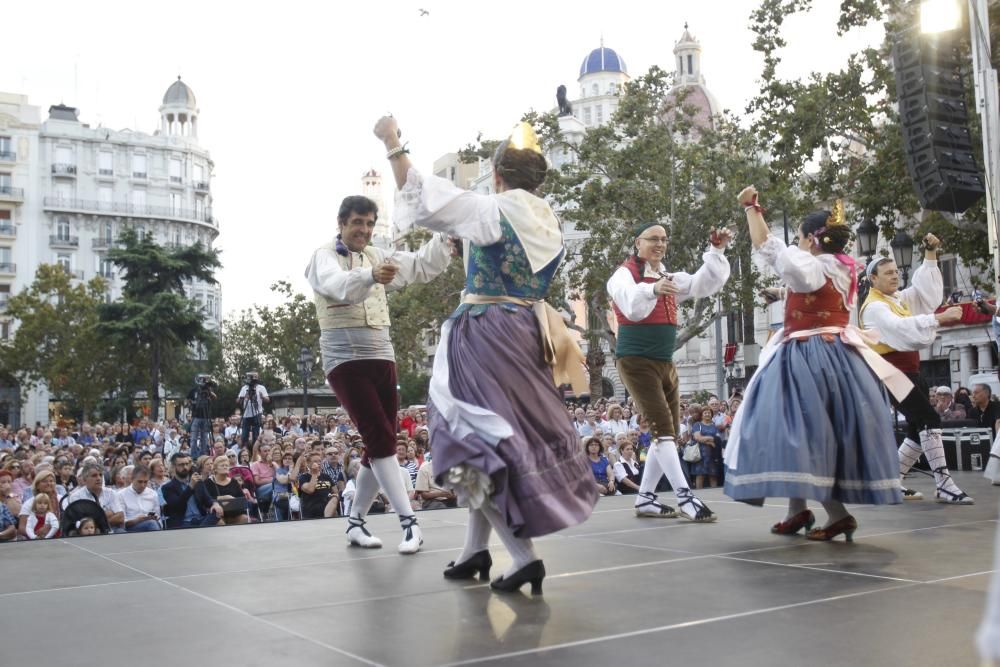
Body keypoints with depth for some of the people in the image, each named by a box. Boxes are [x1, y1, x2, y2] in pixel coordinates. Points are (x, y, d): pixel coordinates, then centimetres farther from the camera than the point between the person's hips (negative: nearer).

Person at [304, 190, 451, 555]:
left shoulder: (376, 255, 16)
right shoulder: (324, 256, -4)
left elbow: (421, 265, 10)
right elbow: (339, 285, -28)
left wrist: (447, 236, -6)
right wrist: (371, 276, -48)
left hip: (381, 359, 7)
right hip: (346, 362, -7)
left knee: (380, 443, 6)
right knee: (380, 438, -16)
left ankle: (355, 522, 18)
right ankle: (409, 521, -14)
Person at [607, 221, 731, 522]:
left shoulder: (669, 277, 18)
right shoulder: (625, 273, -6)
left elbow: (703, 285, 9)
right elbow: (632, 304, -27)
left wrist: (716, 252, -3)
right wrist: (652, 290, -47)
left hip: (666, 364, 9)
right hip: (636, 361, -8)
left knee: (669, 432, 7)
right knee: (662, 428, -15)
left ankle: (645, 499, 14)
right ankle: (685, 497, -18)